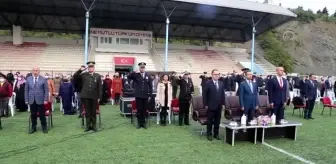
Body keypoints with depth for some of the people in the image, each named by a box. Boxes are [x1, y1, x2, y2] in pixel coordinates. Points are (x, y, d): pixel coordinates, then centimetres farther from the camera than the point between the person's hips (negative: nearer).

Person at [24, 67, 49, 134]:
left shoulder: (43, 79, -2)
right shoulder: (28, 79, 6)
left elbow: (46, 90, -2)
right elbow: (26, 90, 8)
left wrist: (45, 100, -8)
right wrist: (26, 100, 2)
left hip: (40, 100, -2)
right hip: (31, 100, 2)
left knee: (42, 115, 4)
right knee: (33, 115, 9)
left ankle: (44, 127, 16)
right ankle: (33, 128, 22)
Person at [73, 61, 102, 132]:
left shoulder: (98, 76, 1)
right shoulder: (83, 75, 5)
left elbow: (100, 87, 0)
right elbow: (74, 77, -1)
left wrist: (99, 97, -4)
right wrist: (80, 70, -10)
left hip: (94, 97, -1)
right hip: (85, 96, 1)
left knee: (94, 112, 8)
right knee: (87, 112, 8)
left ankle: (94, 125, 18)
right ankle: (88, 126, 18)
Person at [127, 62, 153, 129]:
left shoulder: (148, 75, 6)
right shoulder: (136, 75, 1)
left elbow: (150, 86, 7)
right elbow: (128, 77, -13)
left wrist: (150, 95, 3)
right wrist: (135, 72, -22)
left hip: (145, 96, 2)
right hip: (138, 95, -1)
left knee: (144, 110, 6)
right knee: (139, 110, 4)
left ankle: (143, 123, 18)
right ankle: (139, 123, 16)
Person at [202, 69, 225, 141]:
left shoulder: (221, 84, 9)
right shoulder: (207, 83, -7)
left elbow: (223, 94, 13)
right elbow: (204, 95, -7)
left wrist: (223, 104, 6)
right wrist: (205, 104, -10)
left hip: (219, 106, 5)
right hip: (210, 106, -5)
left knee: (217, 121, 10)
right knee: (210, 121, 5)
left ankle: (216, 134, 23)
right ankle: (209, 134, 17)